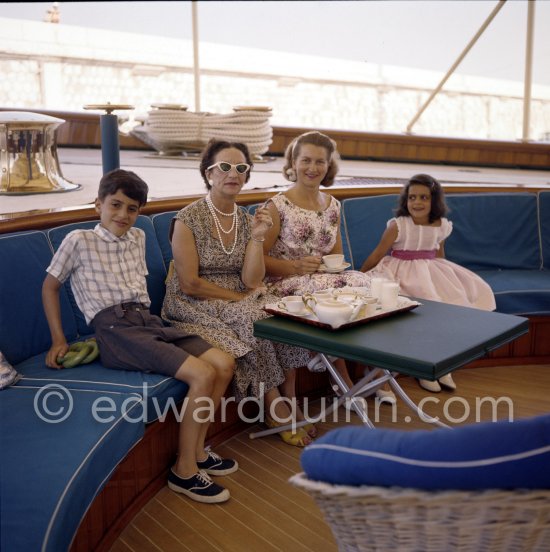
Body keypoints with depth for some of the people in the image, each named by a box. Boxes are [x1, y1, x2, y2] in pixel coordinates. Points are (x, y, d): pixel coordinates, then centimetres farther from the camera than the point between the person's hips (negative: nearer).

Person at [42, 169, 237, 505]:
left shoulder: (138, 238, 19)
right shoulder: (79, 241, 2)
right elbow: (50, 286, 7)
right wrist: (58, 340, 3)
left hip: (148, 320, 7)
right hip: (115, 327, -7)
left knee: (225, 364, -10)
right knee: (203, 375, -23)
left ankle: (197, 451, 5)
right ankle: (185, 471, -10)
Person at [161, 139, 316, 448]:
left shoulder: (246, 220, 5)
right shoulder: (188, 220, -11)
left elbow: (251, 280, -4)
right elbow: (190, 285, -14)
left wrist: (258, 237, -14)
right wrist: (239, 297, -12)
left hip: (239, 301, 6)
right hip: (196, 307, -5)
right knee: (252, 319, -29)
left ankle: (289, 402, -7)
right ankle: (277, 409, -13)